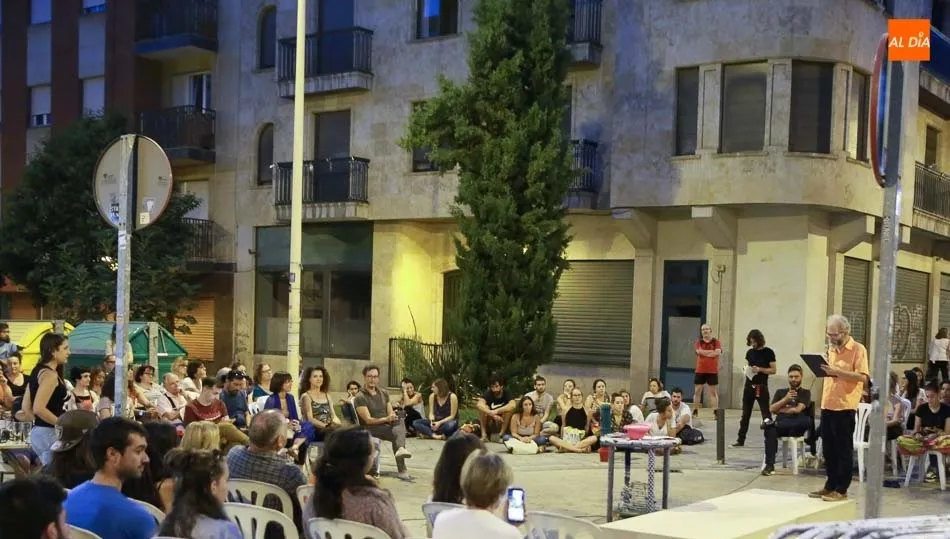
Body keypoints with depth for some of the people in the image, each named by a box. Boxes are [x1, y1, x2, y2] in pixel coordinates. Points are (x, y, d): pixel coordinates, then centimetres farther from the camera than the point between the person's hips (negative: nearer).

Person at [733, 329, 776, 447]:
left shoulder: (768, 352, -4)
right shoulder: (750, 352, 10)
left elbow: (773, 370, -6)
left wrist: (759, 369, -20)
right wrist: (747, 370, -1)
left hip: (761, 387, -5)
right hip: (749, 386, 5)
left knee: (766, 414, -4)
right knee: (745, 414, 7)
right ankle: (740, 440, 10)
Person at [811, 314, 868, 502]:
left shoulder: (858, 350, -8)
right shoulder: (832, 349, 16)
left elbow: (863, 377, -18)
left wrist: (838, 372, -24)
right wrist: (824, 370, 8)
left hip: (845, 407, -7)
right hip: (828, 405, 7)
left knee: (843, 450, 0)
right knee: (828, 449, 12)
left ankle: (841, 490, 5)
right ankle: (830, 486, 21)